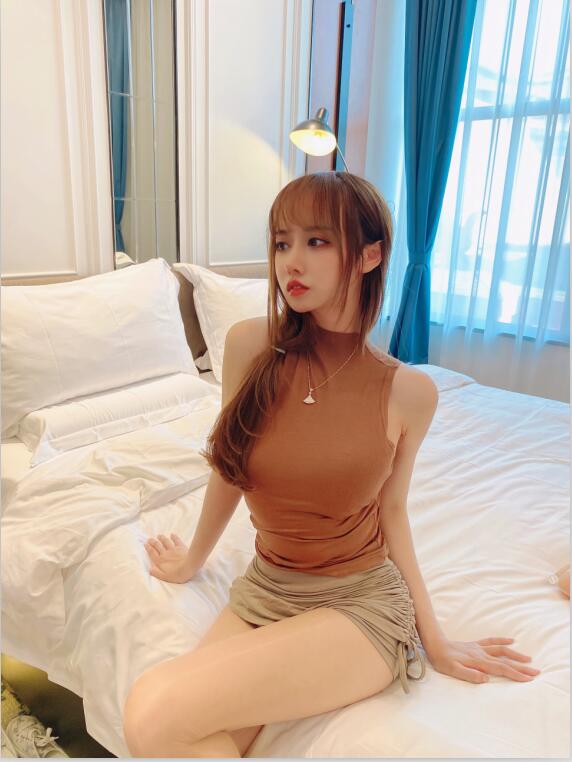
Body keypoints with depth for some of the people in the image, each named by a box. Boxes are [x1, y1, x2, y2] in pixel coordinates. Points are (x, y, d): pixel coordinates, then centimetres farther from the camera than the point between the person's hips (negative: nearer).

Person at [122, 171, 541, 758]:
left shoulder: (410, 392, -14)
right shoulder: (249, 346, -10)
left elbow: (391, 512, 0)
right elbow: (229, 468, 4)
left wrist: (435, 640, 5)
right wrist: (193, 559, 18)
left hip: (362, 602, -2)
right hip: (263, 589, 2)